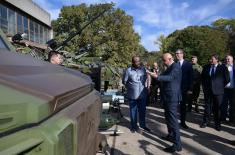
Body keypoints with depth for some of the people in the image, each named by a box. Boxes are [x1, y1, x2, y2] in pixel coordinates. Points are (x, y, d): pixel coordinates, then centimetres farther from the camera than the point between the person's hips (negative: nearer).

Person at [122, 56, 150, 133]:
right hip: (132, 95, -3)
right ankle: (134, 126, 27)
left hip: (142, 94, 3)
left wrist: (142, 85, 10)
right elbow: (124, 81, -1)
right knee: (133, 111, 10)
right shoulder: (128, 70, -12)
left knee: (142, 110, 14)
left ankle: (142, 125, 32)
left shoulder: (143, 68, -3)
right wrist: (130, 87, 6)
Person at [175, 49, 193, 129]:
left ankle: (183, 122, 21)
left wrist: (190, 89, -6)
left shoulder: (188, 64, 0)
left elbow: (190, 77, -1)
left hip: (184, 88, 0)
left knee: (183, 106, 10)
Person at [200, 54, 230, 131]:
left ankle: (217, 124, 18)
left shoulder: (223, 68, -2)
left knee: (217, 108, 5)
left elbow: (227, 79, 3)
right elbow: (202, 78, 17)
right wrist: (204, 87, 11)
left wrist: (221, 86, 2)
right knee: (207, 107, 10)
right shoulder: (206, 68, 6)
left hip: (218, 91, -2)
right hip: (208, 91, 2)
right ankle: (206, 122, 22)